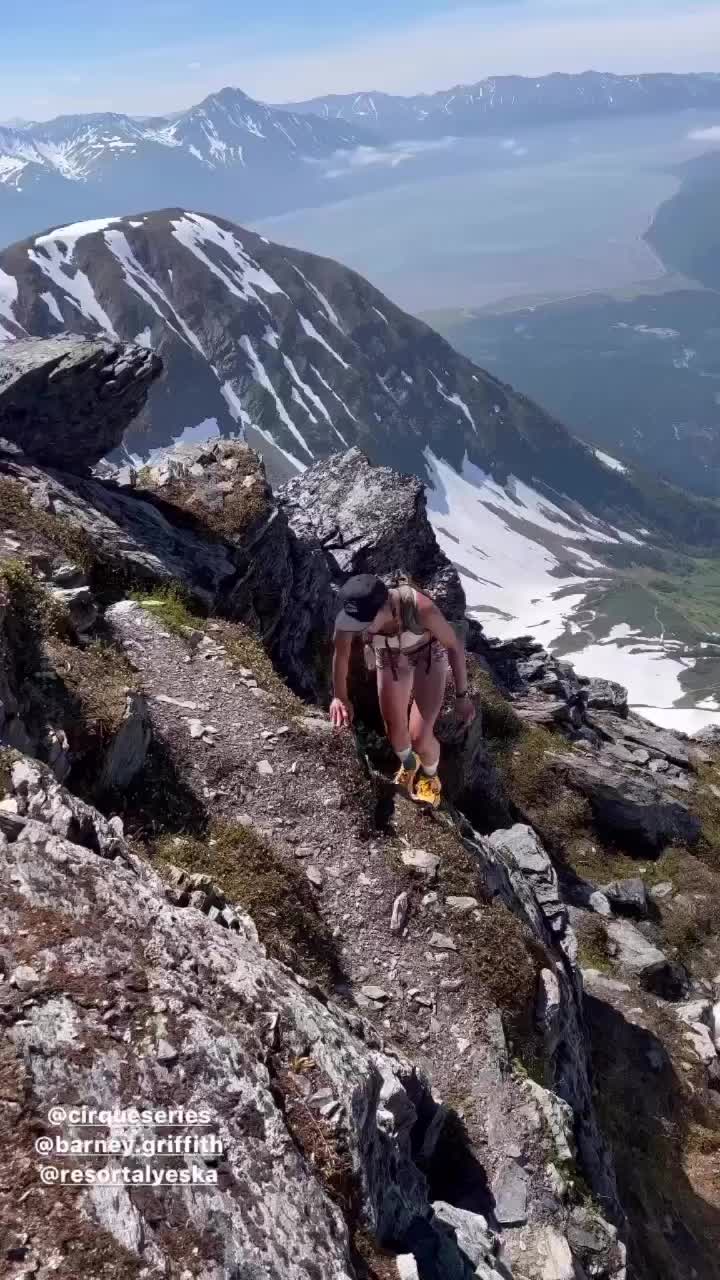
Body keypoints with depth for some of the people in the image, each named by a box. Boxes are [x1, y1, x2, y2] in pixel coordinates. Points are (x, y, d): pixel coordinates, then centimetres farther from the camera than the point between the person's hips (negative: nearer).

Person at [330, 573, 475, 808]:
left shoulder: (420, 608, -43)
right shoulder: (353, 611, -35)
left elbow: (455, 646, -26)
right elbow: (340, 655, -14)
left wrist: (462, 695, -21)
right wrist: (340, 697, -19)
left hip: (429, 657, -3)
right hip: (390, 660, 3)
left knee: (419, 738, -8)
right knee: (395, 733, 12)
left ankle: (430, 776, 28)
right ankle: (408, 765, 48)